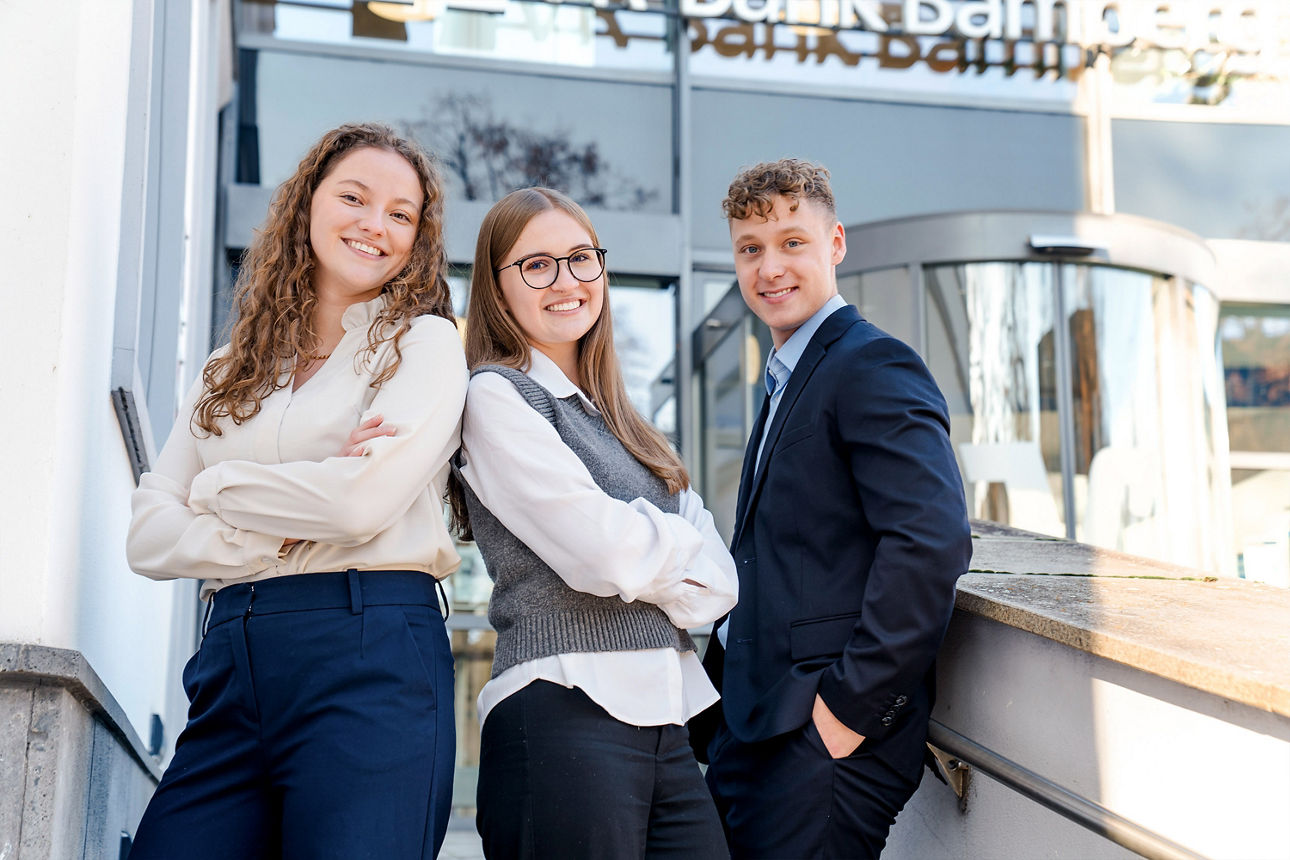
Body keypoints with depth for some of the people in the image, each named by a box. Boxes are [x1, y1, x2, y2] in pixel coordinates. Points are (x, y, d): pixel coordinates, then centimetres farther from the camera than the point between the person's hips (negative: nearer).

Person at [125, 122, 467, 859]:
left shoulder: (425, 343, 4)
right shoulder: (234, 369, 18)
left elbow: (364, 500, -12)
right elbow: (148, 536, 9)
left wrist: (216, 488, 2)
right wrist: (275, 538, -8)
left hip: (371, 654, -4)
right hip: (232, 661, 5)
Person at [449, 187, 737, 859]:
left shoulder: (611, 415, 19)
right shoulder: (496, 395, -4)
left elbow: (719, 576, 11)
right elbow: (601, 551, -15)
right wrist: (681, 549, 4)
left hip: (664, 720, 7)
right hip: (567, 710, -7)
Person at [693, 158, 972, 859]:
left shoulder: (874, 368, -11)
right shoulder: (786, 384, 19)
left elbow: (932, 540, -23)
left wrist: (853, 704, -21)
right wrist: (724, 667, 12)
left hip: (827, 745, -9)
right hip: (751, 733, 9)